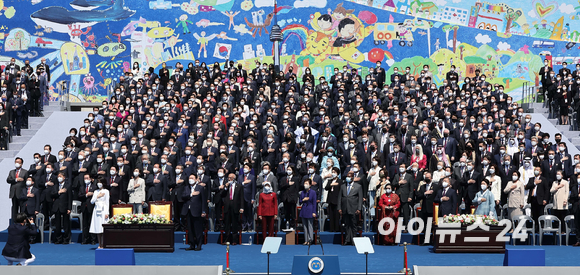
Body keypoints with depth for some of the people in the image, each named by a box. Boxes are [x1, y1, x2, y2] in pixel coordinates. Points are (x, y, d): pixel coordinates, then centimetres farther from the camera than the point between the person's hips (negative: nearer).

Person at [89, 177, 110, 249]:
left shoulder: (106, 191, 2)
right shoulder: (96, 191, 14)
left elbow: (107, 202, -2)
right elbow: (92, 201, 10)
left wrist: (107, 213, -8)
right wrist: (97, 196, -4)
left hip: (103, 210, -4)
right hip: (97, 210, 4)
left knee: (103, 228, -10)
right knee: (97, 227, 1)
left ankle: (103, 245, -8)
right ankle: (99, 245, 6)